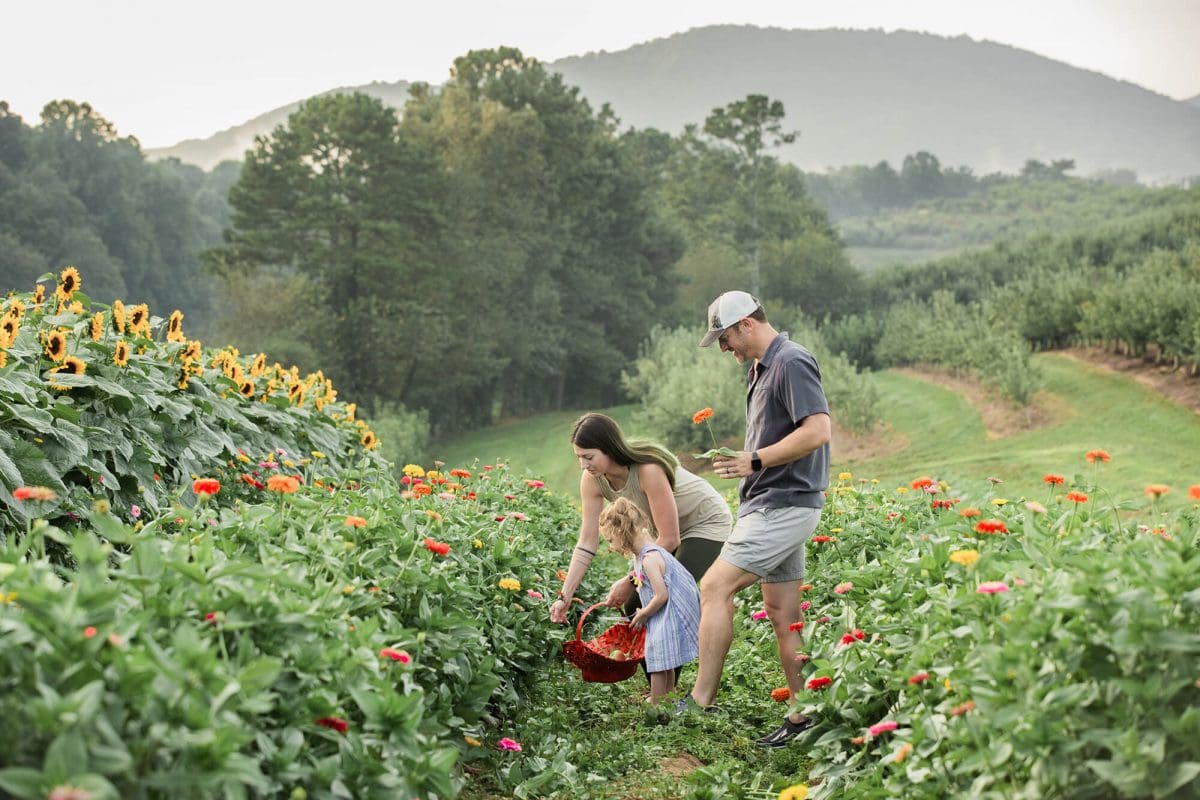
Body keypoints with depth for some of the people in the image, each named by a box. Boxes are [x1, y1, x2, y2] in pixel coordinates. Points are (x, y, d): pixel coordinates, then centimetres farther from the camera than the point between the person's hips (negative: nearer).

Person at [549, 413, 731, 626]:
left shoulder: (648, 470, -36)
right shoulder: (592, 480, -16)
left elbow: (669, 539, -30)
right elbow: (586, 543, -13)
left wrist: (631, 581, -26)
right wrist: (565, 597, -19)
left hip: (708, 522, -7)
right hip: (668, 531, 7)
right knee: (635, 604, 0)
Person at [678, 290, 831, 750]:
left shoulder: (791, 362, -14)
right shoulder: (762, 368, 17)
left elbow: (818, 430, -22)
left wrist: (756, 460, -21)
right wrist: (745, 461, 10)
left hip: (785, 504, -10)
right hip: (772, 504, 10)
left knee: (716, 587, -12)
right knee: (783, 614, 9)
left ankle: (701, 701, -7)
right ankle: (804, 716, 14)